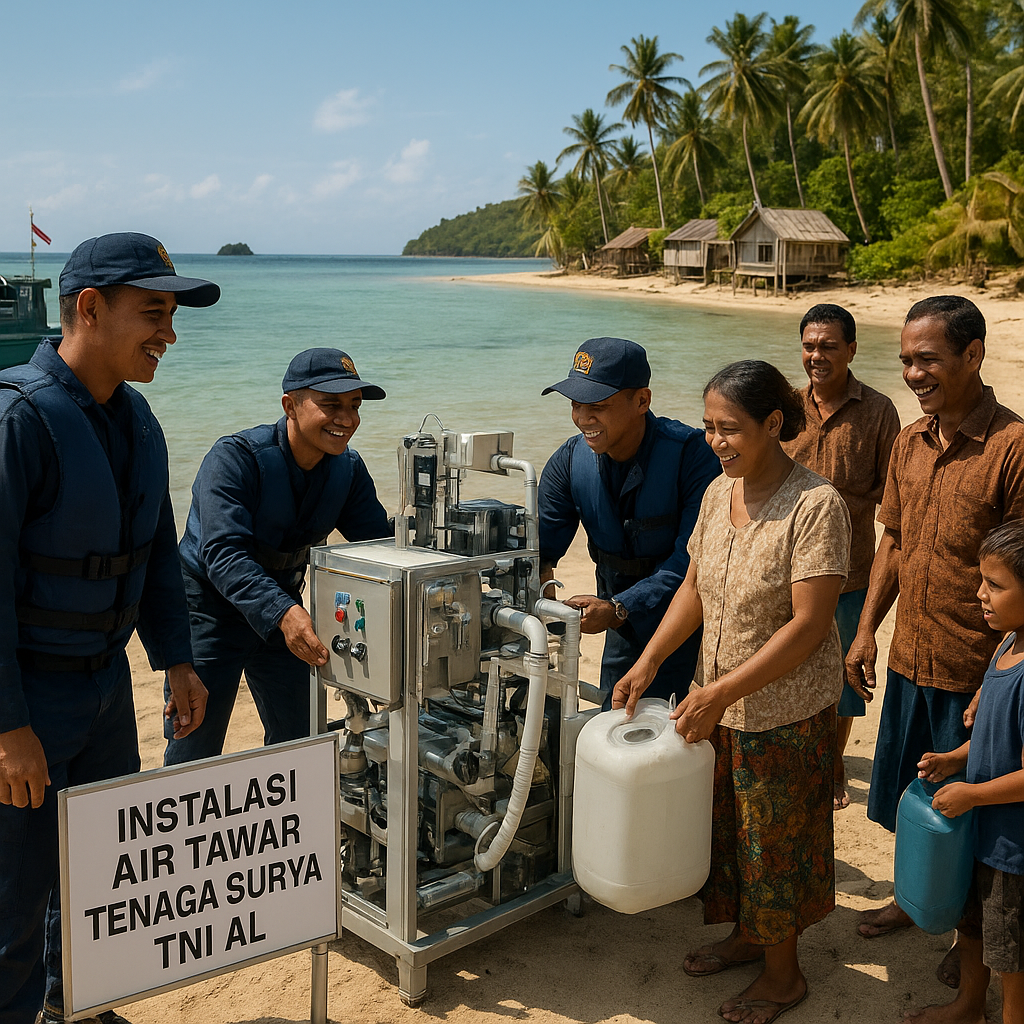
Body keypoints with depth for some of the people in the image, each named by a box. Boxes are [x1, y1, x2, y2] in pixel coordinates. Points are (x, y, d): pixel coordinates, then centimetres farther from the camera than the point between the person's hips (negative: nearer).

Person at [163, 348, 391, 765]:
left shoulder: (348, 469, -7)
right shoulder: (235, 458, -26)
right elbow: (223, 553, -37)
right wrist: (283, 614, -52)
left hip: (284, 608, 6)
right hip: (211, 611, -6)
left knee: (295, 742, 16)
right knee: (194, 754, -2)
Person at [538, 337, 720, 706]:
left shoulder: (692, 455, -24)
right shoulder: (569, 462, -8)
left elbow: (694, 559, -27)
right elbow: (540, 547, -5)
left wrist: (618, 609, -35)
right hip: (624, 630, 5)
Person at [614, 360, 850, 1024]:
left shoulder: (817, 506, -22)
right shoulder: (720, 492, 0)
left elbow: (809, 626, -25)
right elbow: (696, 587, 9)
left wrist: (721, 694, -25)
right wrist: (646, 665, 2)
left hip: (786, 710, -6)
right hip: (721, 703, 7)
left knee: (775, 840, 10)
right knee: (729, 827, 20)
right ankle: (746, 935, 45)